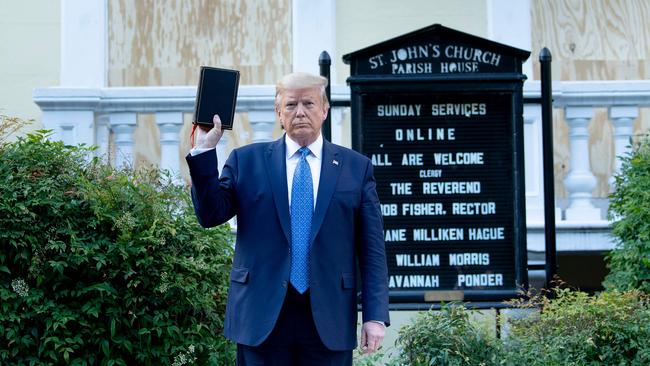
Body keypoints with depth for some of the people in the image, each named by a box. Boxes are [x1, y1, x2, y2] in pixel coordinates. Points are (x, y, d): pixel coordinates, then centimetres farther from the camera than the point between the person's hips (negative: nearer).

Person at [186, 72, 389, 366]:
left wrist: (375, 316, -2)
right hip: (262, 317, 0)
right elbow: (210, 215, 0)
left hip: (329, 320, 0)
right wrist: (204, 151, -9)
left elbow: (372, 249, 5)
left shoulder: (357, 168, 7)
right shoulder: (246, 161, 9)